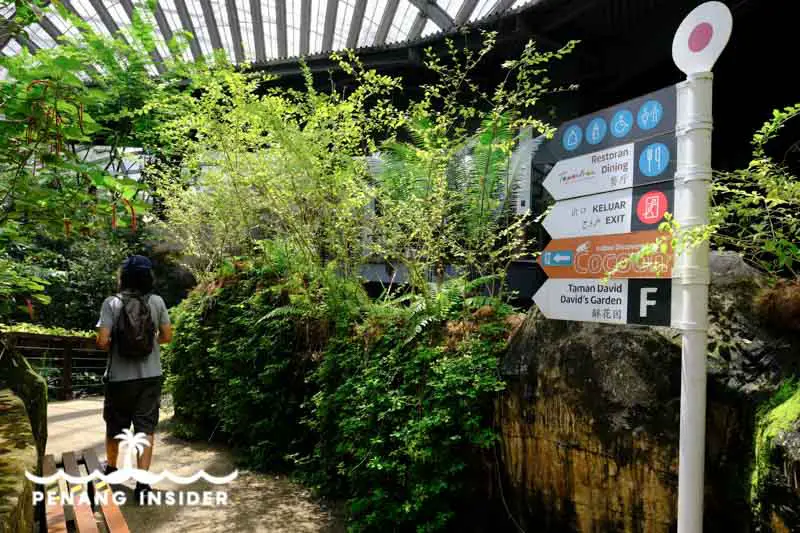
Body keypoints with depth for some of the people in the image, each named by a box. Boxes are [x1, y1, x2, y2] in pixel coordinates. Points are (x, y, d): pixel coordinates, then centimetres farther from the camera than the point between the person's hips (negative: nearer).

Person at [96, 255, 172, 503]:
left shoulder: (112, 303, -9)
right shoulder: (156, 302, -4)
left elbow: (102, 341, -15)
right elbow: (166, 337, 1)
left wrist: (112, 345, 6)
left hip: (120, 377, 0)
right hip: (150, 376, 0)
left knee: (114, 426, 20)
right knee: (146, 429, 5)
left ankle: (111, 468, 42)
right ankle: (142, 483, 0)